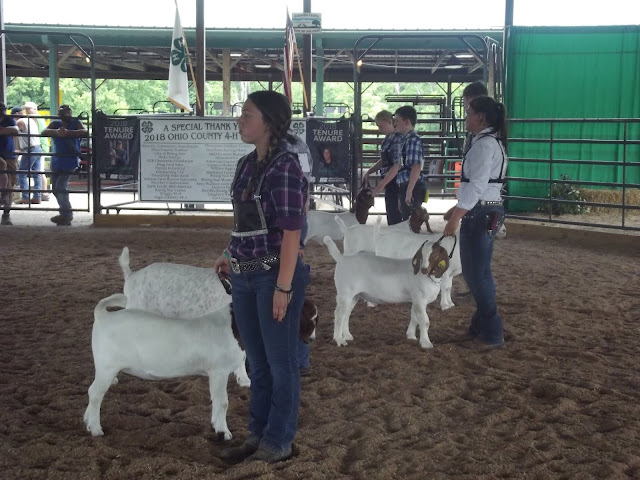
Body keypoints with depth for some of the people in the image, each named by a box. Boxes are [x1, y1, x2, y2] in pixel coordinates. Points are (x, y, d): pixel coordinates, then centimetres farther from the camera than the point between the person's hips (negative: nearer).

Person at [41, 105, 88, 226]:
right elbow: (44, 132, -9)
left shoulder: (76, 123, 1)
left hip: (70, 161, -5)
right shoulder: (55, 124, 8)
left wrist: (68, 132, -30)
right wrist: (57, 132, -29)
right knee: (55, 189, 9)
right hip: (56, 161, 5)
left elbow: (84, 132, -18)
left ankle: (67, 215, 0)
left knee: (60, 188, -14)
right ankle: (65, 213, 24)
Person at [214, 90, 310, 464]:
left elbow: (291, 233, -18)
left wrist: (283, 286, -19)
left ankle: (279, 442, 21)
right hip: (244, 277, 8)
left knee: (280, 362, 7)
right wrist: (231, 255, 10)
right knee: (257, 362, 18)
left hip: (274, 276, -8)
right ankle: (258, 434, 31)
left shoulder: (285, 167, -16)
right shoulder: (247, 164, 8)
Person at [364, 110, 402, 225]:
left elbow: (397, 165, -22)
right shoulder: (388, 138, 9)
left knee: (394, 217, -3)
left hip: (395, 182, -9)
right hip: (389, 182, 9)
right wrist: (368, 172, 13)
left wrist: (381, 185, -22)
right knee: (391, 217, 17)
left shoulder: (397, 139, -18)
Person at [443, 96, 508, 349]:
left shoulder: (485, 144, -17)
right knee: (475, 271, 17)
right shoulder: (492, 142, 15)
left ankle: (492, 333, 8)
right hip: (486, 211, 10)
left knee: (478, 273, -1)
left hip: (481, 214, -10)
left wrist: (455, 219, -22)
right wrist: (457, 208, 23)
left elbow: (477, 186, -22)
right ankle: (482, 325, 28)